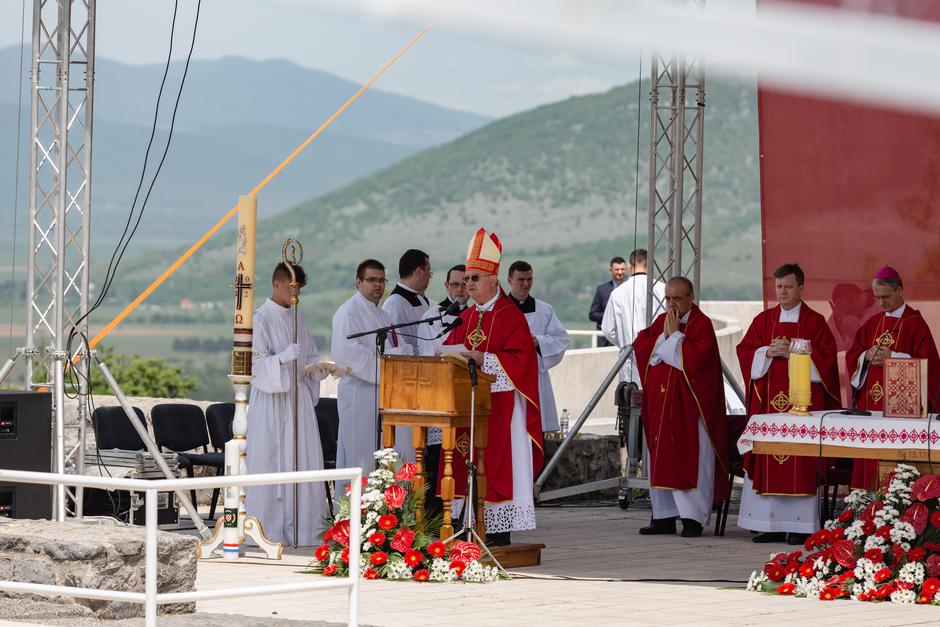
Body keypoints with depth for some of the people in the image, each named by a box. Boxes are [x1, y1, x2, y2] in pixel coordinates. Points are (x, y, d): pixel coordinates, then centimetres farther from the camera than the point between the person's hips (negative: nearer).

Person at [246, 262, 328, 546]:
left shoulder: (296, 318, 14)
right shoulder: (261, 319, -8)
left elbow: (311, 356, 20)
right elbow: (256, 363, -13)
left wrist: (318, 367, -1)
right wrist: (284, 358, -28)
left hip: (299, 398, 7)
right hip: (271, 402, -7)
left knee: (303, 460, 3)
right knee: (270, 462, -6)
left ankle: (300, 529, 7)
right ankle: (267, 528, -1)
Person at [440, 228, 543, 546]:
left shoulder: (510, 315, -6)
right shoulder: (466, 317, 16)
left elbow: (521, 357, -15)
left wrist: (483, 359, -21)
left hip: (499, 403, -7)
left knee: (497, 466, -7)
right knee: (470, 466, 4)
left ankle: (501, 530, -6)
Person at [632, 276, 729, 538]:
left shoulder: (701, 324, -7)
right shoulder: (660, 321, 13)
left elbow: (694, 359, -19)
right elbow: (641, 347, 3)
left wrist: (675, 335, -12)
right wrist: (665, 336, -8)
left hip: (689, 405, -7)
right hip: (661, 404, 7)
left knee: (691, 458, -6)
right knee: (661, 459, 7)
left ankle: (693, 518, -4)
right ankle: (664, 516, 12)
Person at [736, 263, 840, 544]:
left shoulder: (815, 322, 3)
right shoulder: (763, 320, 12)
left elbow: (826, 357, -5)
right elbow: (744, 351, 9)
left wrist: (794, 352, -14)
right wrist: (768, 352, -9)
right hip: (768, 400, 3)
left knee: (800, 462, -6)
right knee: (767, 460, 0)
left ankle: (800, 525, -3)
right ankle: (771, 525, 4)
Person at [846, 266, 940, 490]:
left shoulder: (915, 324, -3)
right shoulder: (872, 324, 15)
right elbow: (852, 356, 15)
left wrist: (892, 357, -17)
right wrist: (867, 356, -7)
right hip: (870, 402, 6)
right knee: (869, 459, 2)